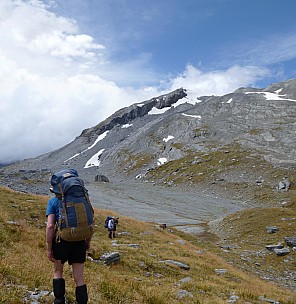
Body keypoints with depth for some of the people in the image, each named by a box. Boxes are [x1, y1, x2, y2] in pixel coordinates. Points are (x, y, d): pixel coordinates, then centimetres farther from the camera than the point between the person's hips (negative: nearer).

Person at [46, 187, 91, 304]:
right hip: (79, 242, 2)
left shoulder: (53, 201, -1)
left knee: (58, 272, 23)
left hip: (61, 242, -2)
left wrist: (49, 248, -6)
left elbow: (50, 226, -11)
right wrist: (88, 241, 17)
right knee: (79, 278, 10)